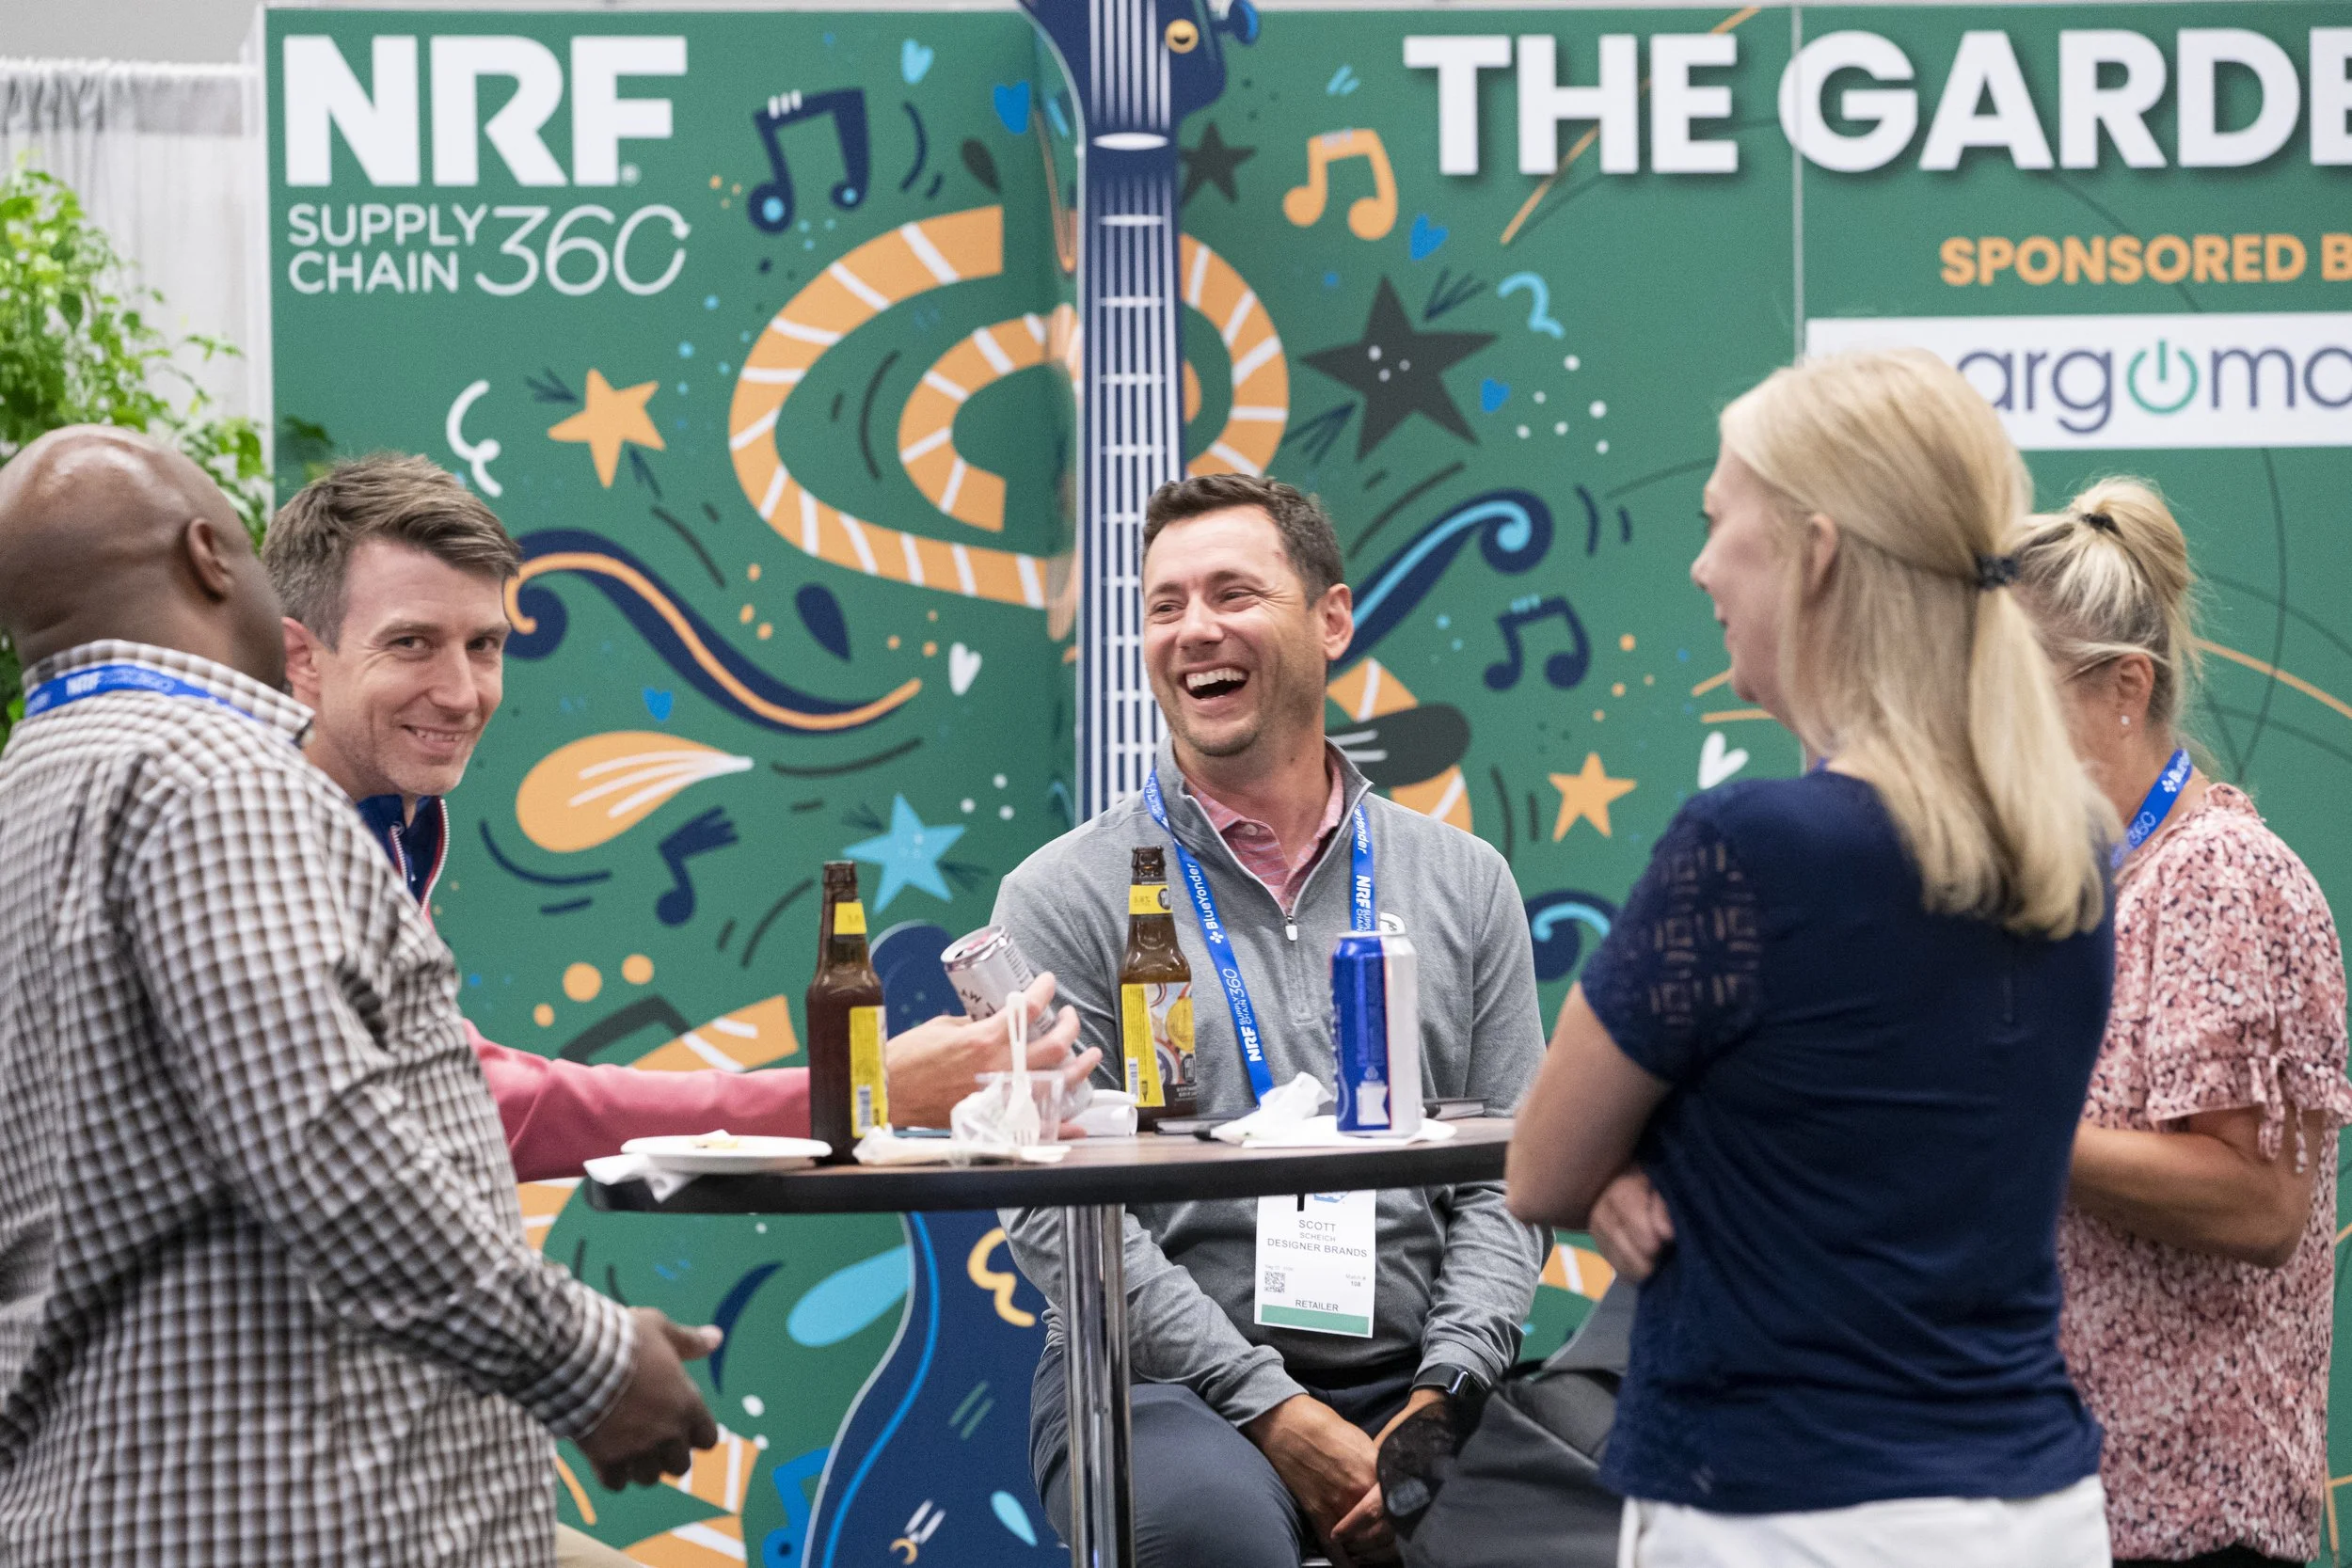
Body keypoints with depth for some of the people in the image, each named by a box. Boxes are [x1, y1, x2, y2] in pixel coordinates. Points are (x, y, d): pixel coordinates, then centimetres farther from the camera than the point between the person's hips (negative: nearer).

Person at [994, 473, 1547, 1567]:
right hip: (1167, 1383, -2)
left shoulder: (1462, 883, 13)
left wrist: (1441, 1398, -8)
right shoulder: (1063, 900, 3)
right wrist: (1274, 1413, -14)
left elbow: (1509, 1180, 10)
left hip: (1410, 1387, 2)